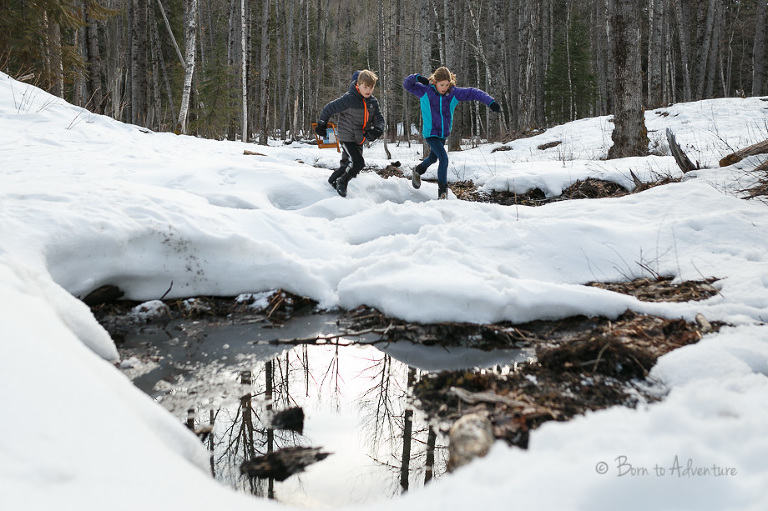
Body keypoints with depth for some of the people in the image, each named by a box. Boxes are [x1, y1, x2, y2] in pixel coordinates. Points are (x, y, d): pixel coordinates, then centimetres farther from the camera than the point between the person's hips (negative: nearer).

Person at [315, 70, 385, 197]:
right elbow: (328, 109, -14)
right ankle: (342, 182, 6)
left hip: (359, 139, 7)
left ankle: (333, 180, 39)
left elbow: (379, 119, 0)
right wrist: (321, 125, -5)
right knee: (358, 162, -17)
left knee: (349, 164, 16)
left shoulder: (373, 101, -1)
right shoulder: (349, 99, -21)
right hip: (347, 137, -7)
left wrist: (377, 130, -23)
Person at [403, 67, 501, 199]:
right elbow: (407, 84, -7)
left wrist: (490, 101, -16)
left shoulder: (453, 93, -8)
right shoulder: (425, 91, -13)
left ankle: (417, 171, 56)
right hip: (430, 133, -5)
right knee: (444, 158, -18)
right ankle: (442, 189, -4)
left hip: (444, 133, 5)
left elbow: (473, 93, -7)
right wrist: (417, 78, -28)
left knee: (433, 158, 26)